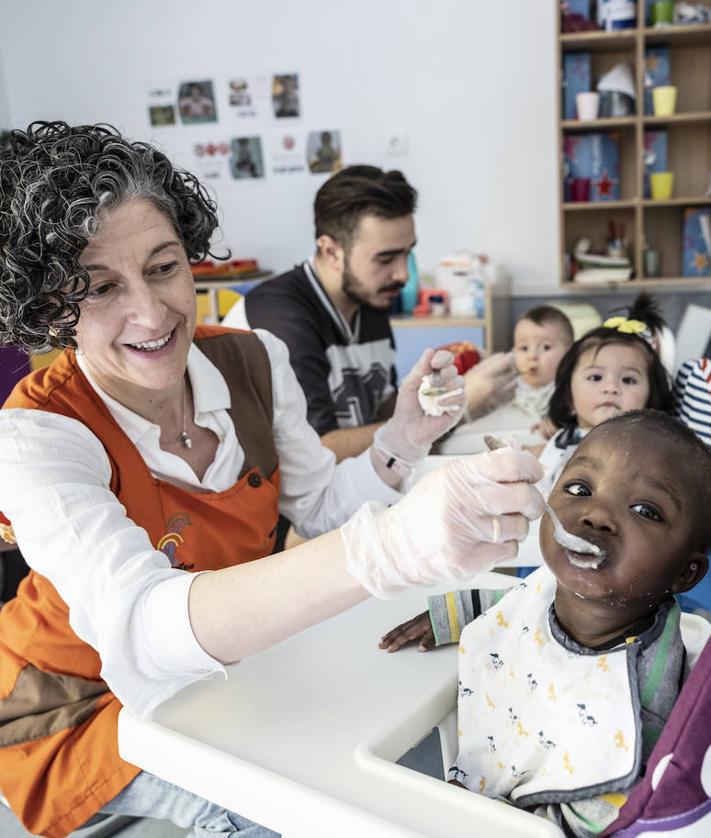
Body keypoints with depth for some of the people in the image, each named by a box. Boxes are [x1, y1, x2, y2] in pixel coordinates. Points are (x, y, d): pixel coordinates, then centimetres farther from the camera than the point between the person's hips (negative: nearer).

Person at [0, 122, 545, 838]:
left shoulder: (254, 359, -12)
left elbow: (318, 507, 0)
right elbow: (141, 626, -46)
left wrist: (399, 444, -21)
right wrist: (390, 545, -61)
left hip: (230, 662, 5)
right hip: (84, 708, -4)